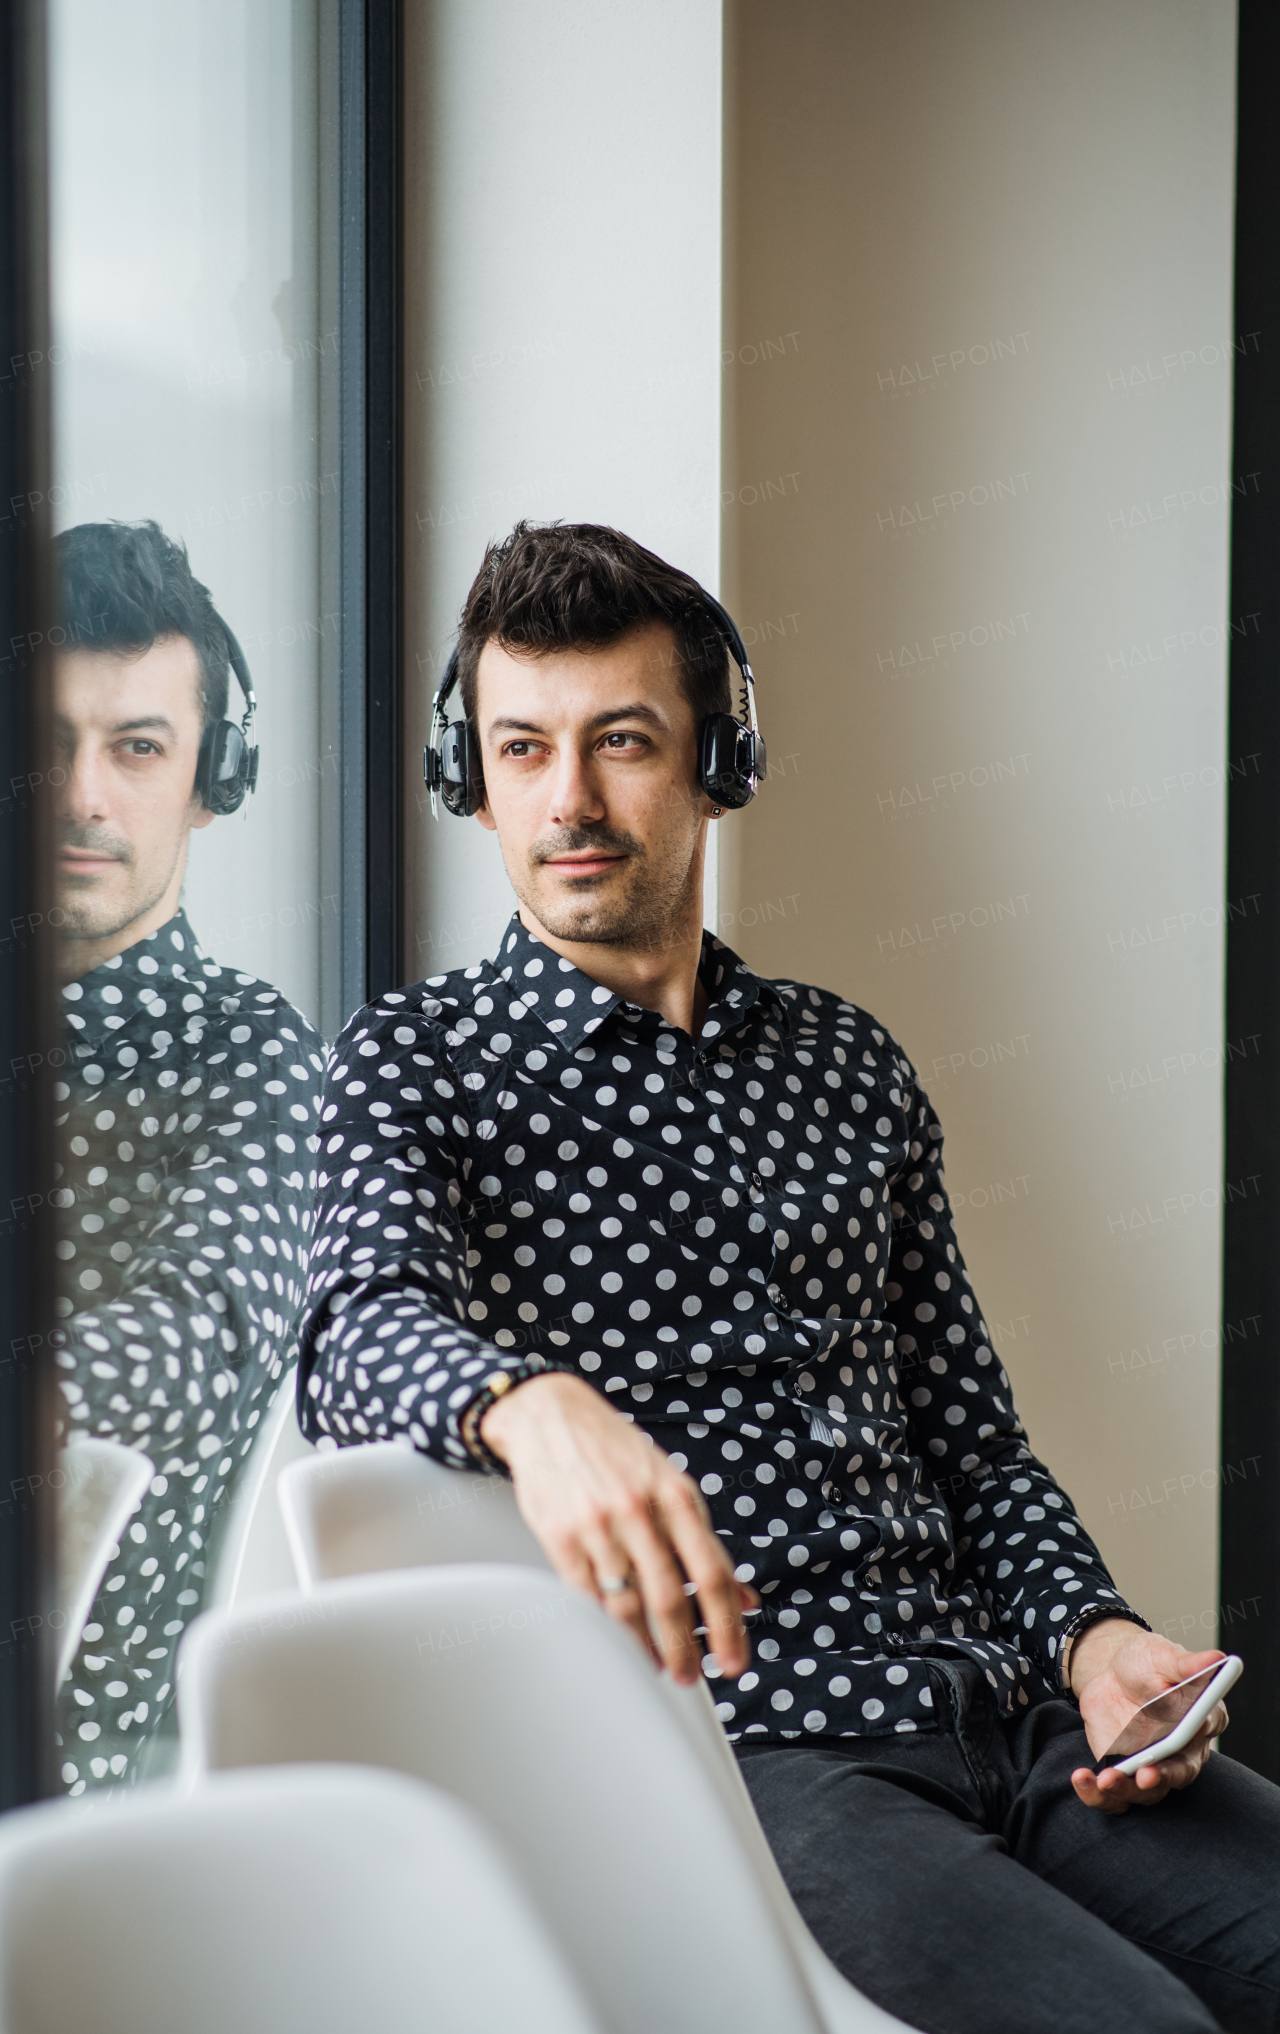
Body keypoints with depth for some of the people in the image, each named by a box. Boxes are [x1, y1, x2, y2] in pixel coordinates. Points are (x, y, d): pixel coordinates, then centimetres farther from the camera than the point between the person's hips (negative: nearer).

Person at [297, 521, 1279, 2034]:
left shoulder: (852, 1067, 20)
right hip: (733, 1747, -5)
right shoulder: (416, 1059, 5)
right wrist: (533, 1407, -39)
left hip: (993, 1706, 5)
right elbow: (365, 1331, -16)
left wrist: (1090, 1633, 1)